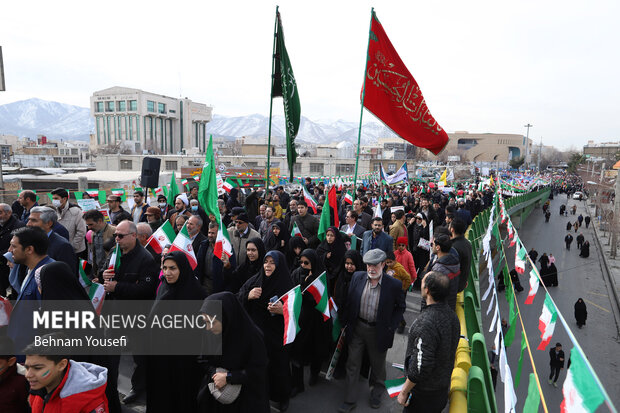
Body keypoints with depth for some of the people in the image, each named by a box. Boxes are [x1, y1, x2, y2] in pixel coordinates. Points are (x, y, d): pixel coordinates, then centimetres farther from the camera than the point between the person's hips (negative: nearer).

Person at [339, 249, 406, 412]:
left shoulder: (394, 285, -17)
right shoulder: (357, 277, -9)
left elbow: (400, 307, -3)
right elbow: (349, 302, 3)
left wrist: (390, 327, -10)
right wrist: (346, 323, 3)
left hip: (378, 331, -2)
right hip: (357, 328, 2)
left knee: (377, 365, 21)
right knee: (352, 365, 13)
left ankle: (377, 392, 49)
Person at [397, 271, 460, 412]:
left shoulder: (426, 323, -32)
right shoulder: (452, 316, -4)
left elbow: (421, 366, -29)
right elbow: (450, 352, 8)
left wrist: (404, 392, -16)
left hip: (424, 393, -7)